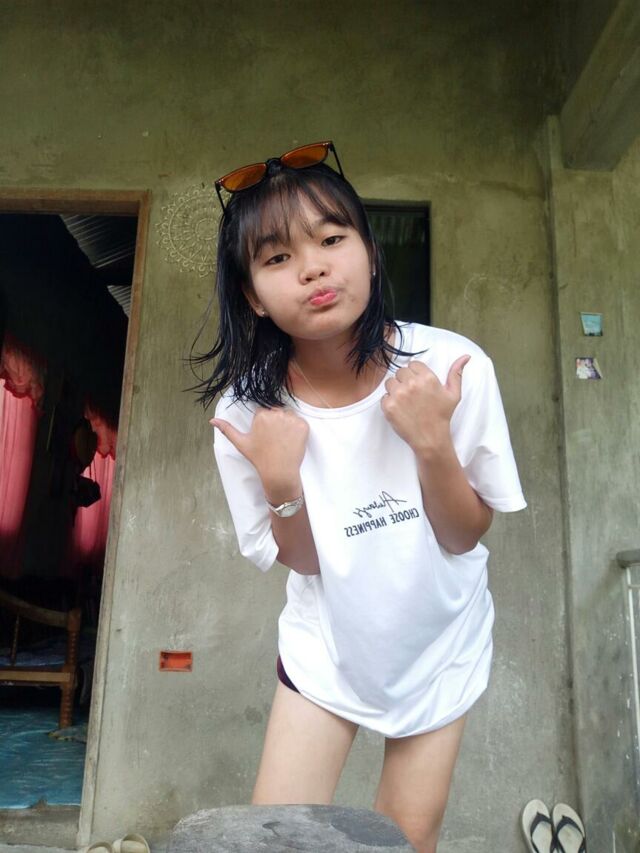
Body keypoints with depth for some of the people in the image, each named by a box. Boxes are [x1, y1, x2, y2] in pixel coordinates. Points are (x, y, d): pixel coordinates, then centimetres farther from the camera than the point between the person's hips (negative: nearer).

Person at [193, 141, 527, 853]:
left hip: (439, 648, 1)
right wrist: (280, 482, -30)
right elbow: (303, 561, -10)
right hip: (325, 651, 0)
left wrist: (432, 443, -33)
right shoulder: (245, 411, -22)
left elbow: (464, 537, -14)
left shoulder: (454, 366, -24)